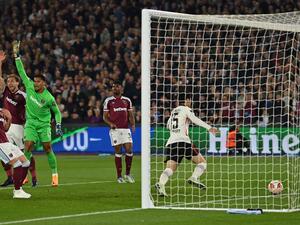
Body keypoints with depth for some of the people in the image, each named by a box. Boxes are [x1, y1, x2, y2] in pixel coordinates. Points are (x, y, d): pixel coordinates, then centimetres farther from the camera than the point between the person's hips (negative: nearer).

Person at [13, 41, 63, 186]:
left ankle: (55, 175, 7)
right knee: (28, 148, -11)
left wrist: (58, 125, -10)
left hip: (44, 124, -2)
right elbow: (21, 71, -3)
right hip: (30, 123, 2)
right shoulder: (29, 87, -5)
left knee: (48, 148, -4)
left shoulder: (49, 98, -13)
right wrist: (16, 54, -8)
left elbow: (57, 112, 1)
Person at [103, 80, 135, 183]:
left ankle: (128, 174, 9)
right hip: (115, 129, -2)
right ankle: (119, 176, 4)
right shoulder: (108, 101, 4)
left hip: (125, 128, 2)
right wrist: (111, 124, -14)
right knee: (118, 152, -3)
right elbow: (105, 117, 5)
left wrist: (133, 124, -3)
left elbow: (130, 115, 15)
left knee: (129, 150, -6)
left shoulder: (127, 100, 12)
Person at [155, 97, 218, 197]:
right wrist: (209, 128, -20)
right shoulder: (186, 109, 6)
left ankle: (161, 183, -34)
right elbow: (194, 119, -12)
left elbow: (168, 126, 37)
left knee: (170, 168, -6)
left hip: (170, 142, 5)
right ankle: (194, 178, -21)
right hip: (182, 141, -5)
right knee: (202, 162, 6)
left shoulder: (174, 111, 25)